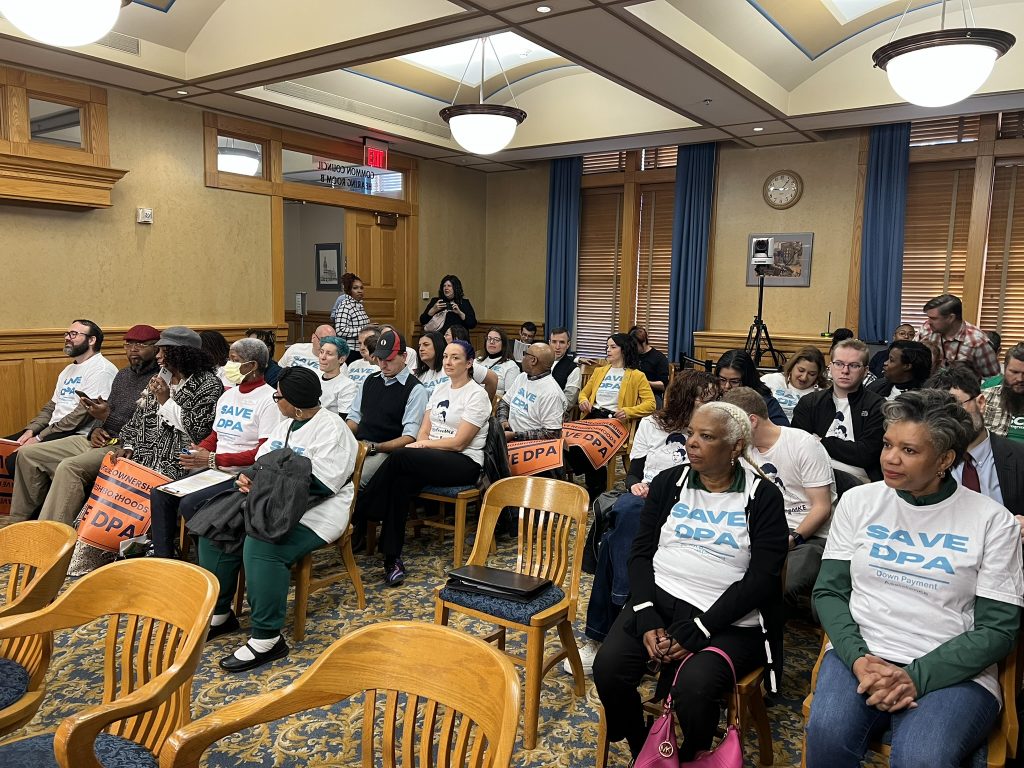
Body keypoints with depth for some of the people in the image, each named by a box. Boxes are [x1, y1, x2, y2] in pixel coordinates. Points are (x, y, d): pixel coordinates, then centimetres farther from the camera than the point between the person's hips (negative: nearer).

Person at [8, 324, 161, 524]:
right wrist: (96, 429, 1)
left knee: (69, 467, -33)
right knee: (27, 453, 6)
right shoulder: (123, 374, 18)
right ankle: (18, 522, 14)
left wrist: (108, 417, -21)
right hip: (101, 439, 10)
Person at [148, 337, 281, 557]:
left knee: (189, 504, -23)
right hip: (214, 470, 9)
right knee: (159, 493, -3)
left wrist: (214, 459, -19)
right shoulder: (228, 393, 15)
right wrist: (197, 452, -1)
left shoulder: (268, 399, -13)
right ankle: (162, 560, 5)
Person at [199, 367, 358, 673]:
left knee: (260, 548, -32)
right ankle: (219, 614, 11)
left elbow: (321, 483, -22)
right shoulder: (285, 426, 16)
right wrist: (248, 477, -8)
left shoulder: (331, 429, -13)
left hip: (312, 513, -9)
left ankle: (266, 639, -22)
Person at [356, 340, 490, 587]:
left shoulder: (477, 395, -4)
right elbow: (423, 432, 11)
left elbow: (458, 442, -11)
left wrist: (424, 445, -9)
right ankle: (393, 559, -24)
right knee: (401, 481, -28)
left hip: (465, 463, -6)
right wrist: (421, 444, -10)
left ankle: (361, 514, -16)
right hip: (433, 460, 6)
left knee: (401, 456, -29)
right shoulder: (439, 389, 17)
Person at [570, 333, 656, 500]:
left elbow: (650, 404, 1)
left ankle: (595, 492, -13)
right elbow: (584, 392, 34)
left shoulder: (636, 376, 9)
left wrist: (628, 411, -16)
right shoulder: (599, 372, 27)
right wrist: (583, 400, 9)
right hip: (592, 416, 5)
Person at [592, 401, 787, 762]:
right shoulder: (668, 483, 8)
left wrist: (696, 632, -16)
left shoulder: (763, 497, -2)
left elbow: (761, 580, -8)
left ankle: (686, 759, 4)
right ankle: (640, 752, 8)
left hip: (727, 620, -3)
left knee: (693, 688, -30)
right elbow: (641, 553, 6)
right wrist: (647, 619, -11)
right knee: (608, 667, -22)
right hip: (659, 599, 3)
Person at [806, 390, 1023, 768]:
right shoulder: (857, 501, 5)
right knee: (828, 733, -27)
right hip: (860, 655, 2)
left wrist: (917, 677, -15)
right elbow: (829, 591, 5)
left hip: (952, 672, -2)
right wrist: (857, 658, -13)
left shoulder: (993, 521, -1)